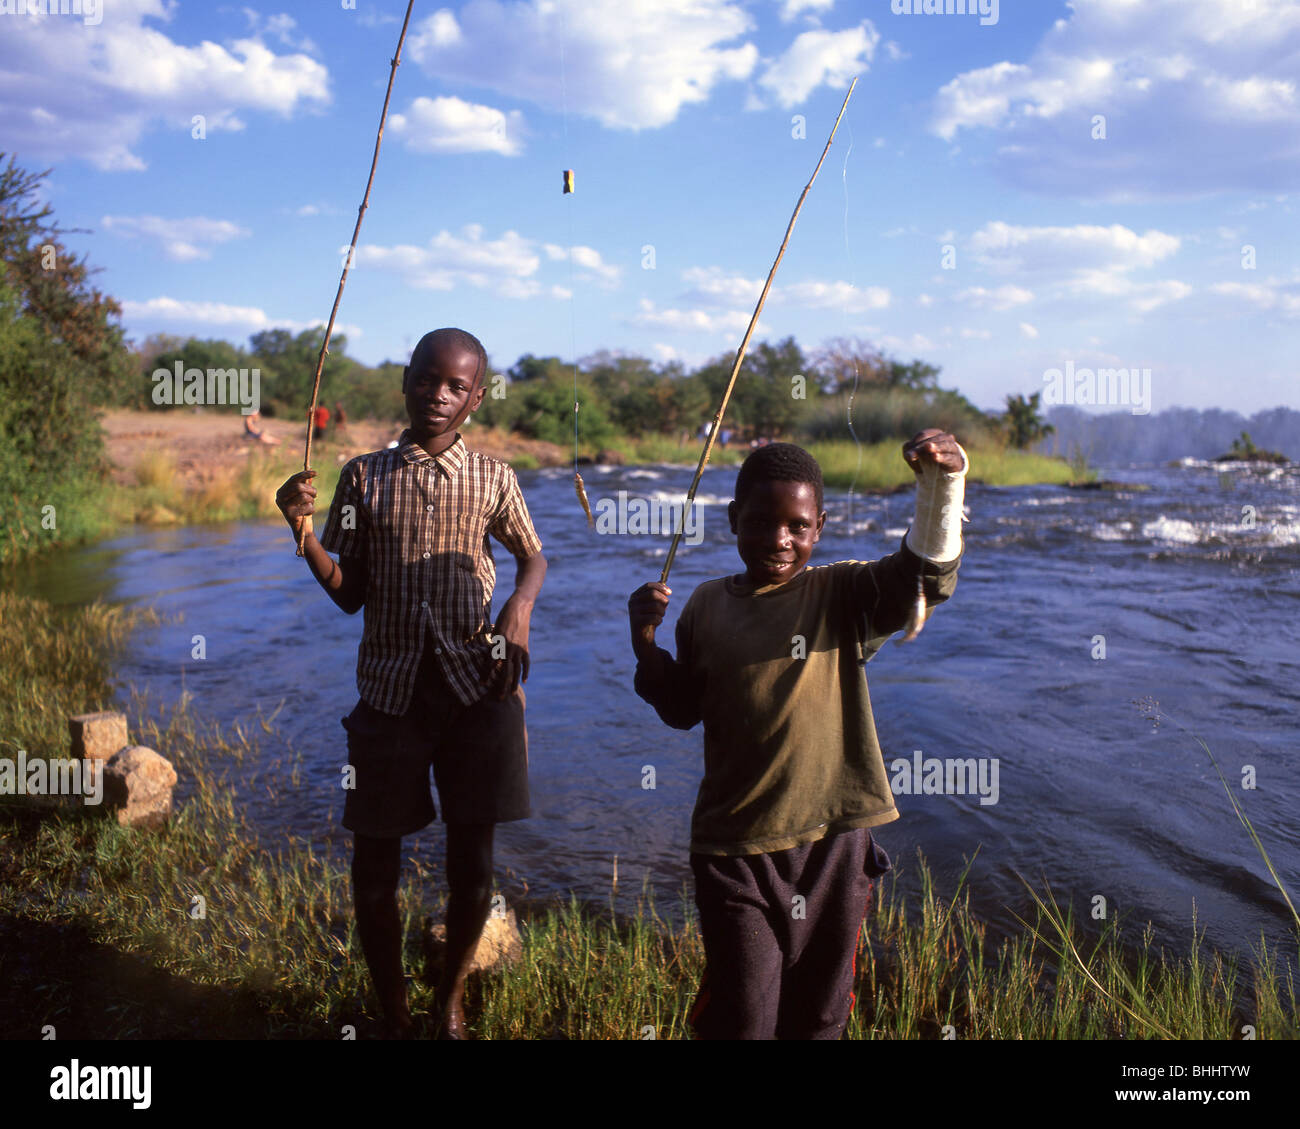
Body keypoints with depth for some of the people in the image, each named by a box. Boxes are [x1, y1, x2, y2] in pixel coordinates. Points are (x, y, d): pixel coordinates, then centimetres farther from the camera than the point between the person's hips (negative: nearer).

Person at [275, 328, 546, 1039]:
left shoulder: (493, 479, 4)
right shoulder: (364, 477, 5)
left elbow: (533, 557, 18)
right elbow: (349, 595, 5)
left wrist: (519, 610, -2)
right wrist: (302, 529, -10)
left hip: (477, 687, 0)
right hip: (391, 689, 0)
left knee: (472, 860, 6)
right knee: (374, 860, 5)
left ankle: (451, 1003, 32)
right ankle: (394, 1017, 28)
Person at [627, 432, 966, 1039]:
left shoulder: (842, 595, -3)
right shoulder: (707, 606, 4)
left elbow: (922, 573, -22)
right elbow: (681, 710, 13)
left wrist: (942, 482, -37)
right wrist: (645, 643, -2)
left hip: (832, 838, 0)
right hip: (735, 846, 1)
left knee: (818, 1015, 17)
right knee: (740, 1017, 2)